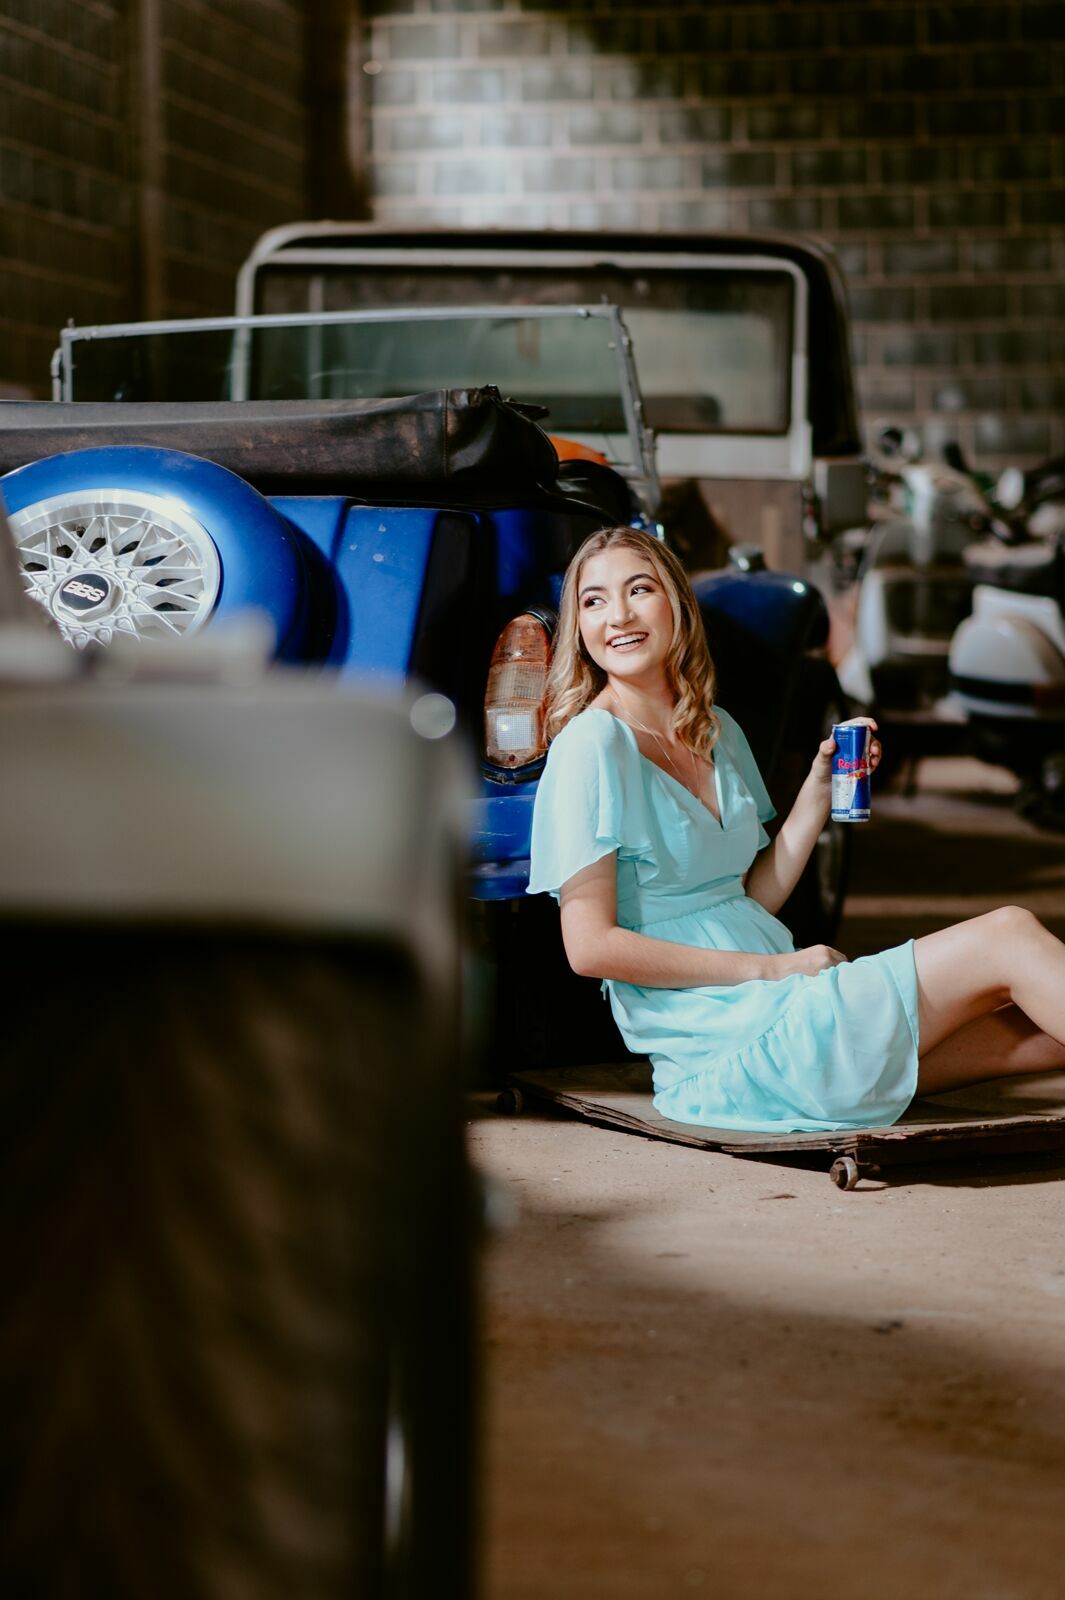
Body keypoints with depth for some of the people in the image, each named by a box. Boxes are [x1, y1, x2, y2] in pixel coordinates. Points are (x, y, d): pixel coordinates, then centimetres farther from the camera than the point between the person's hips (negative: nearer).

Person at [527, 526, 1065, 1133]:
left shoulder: (718, 731, 15)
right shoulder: (591, 745, -10)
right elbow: (591, 946, -15)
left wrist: (821, 789, 6)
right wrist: (770, 968, -14)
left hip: (783, 1011, 8)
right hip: (730, 1050, -8)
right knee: (1009, 939, -11)